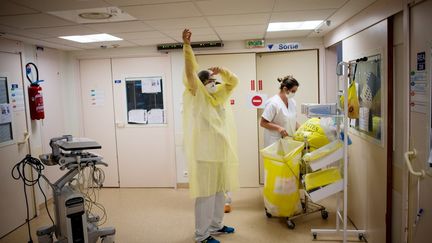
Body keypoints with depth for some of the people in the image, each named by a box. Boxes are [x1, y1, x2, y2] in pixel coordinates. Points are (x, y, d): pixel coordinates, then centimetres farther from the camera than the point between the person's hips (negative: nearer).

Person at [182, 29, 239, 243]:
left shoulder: (219, 95, 13)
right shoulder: (198, 97, -7)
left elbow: (233, 81, 20)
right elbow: (190, 73, -18)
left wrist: (221, 71, 1)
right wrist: (187, 45, -28)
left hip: (221, 153, 8)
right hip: (205, 154, -8)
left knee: (219, 191, 17)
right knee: (205, 194, -3)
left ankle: (215, 225, 33)